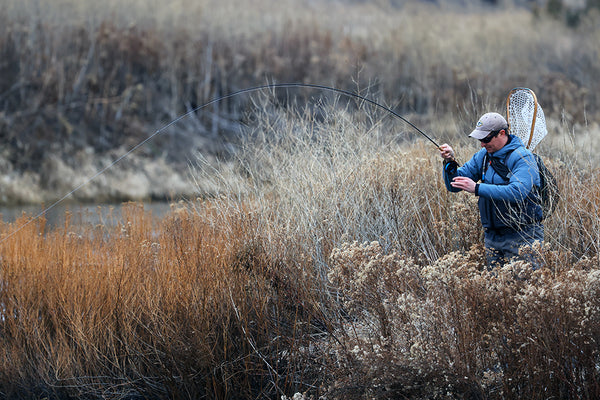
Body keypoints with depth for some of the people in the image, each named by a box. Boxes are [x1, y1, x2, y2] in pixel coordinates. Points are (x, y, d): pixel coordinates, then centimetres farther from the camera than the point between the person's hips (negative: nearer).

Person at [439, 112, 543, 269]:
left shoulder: (523, 157, -12)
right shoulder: (483, 156, 9)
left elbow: (517, 192, -28)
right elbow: (454, 185, 11)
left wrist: (477, 188, -29)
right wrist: (450, 162, -9)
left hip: (521, 237, -7)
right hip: (492, 237, 7)